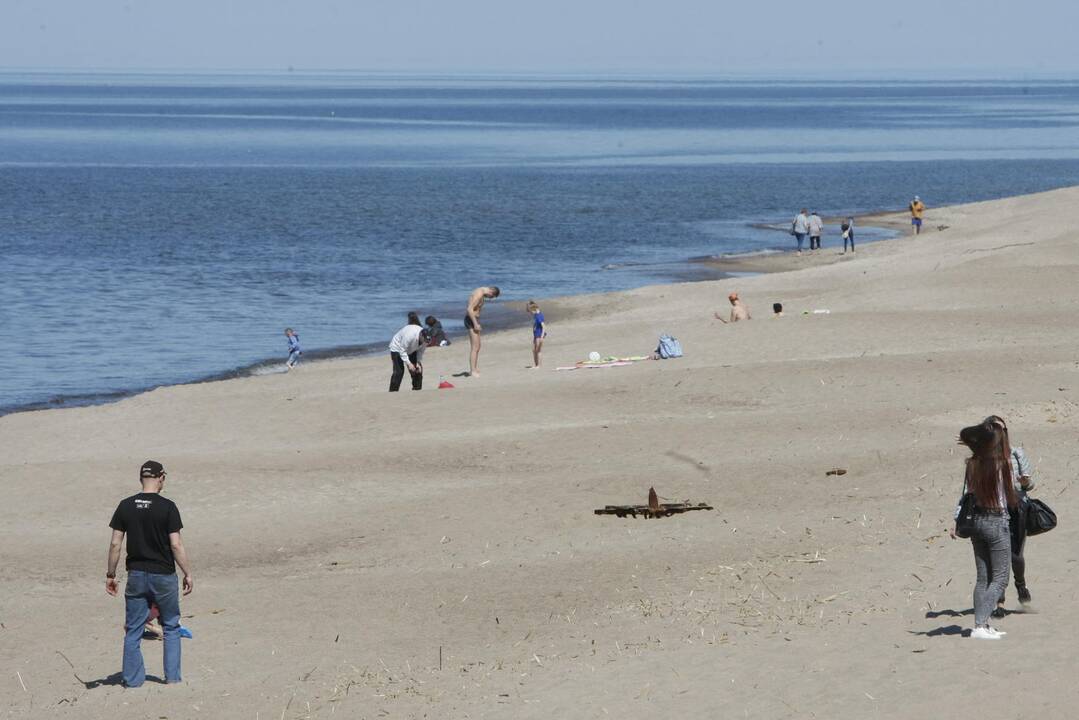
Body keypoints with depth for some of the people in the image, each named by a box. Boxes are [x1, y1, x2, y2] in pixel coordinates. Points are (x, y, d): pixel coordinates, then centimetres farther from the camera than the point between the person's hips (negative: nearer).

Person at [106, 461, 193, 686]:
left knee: (133, 631, 8)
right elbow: (176, 544, -12)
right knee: (171, 627, 13)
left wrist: (110, 574, 8)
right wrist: (188, 574, -4)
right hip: (163, 575, -2)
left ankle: (132, 680, 8)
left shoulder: (126, 506, -1)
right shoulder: (167, 507, -10)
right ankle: (172, 677, 11)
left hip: (136, 575, 2)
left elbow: (115, 543, 0)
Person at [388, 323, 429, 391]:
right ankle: (393, 391, -16)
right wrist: (409, 364, -38)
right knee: (399, 371, -18)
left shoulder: (425, 338, -20)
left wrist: (419, 363, -19)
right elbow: (402, 351, -34)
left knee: (418, 369, -1)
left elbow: (420, 351, -6)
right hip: (397, 348, -6)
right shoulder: (409, 335, -41)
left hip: (411, 350, 6)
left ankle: (417, 389, 9)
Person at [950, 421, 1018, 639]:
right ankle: (981, 625, -11)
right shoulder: (1002, 465, -14)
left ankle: (981, 624, 12)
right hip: (997, 522, -6)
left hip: (976, 521, 6)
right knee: (999, 579, 0)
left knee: (983, 578, 13)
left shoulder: (973, 464, -1)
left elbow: (965, 494, 7)